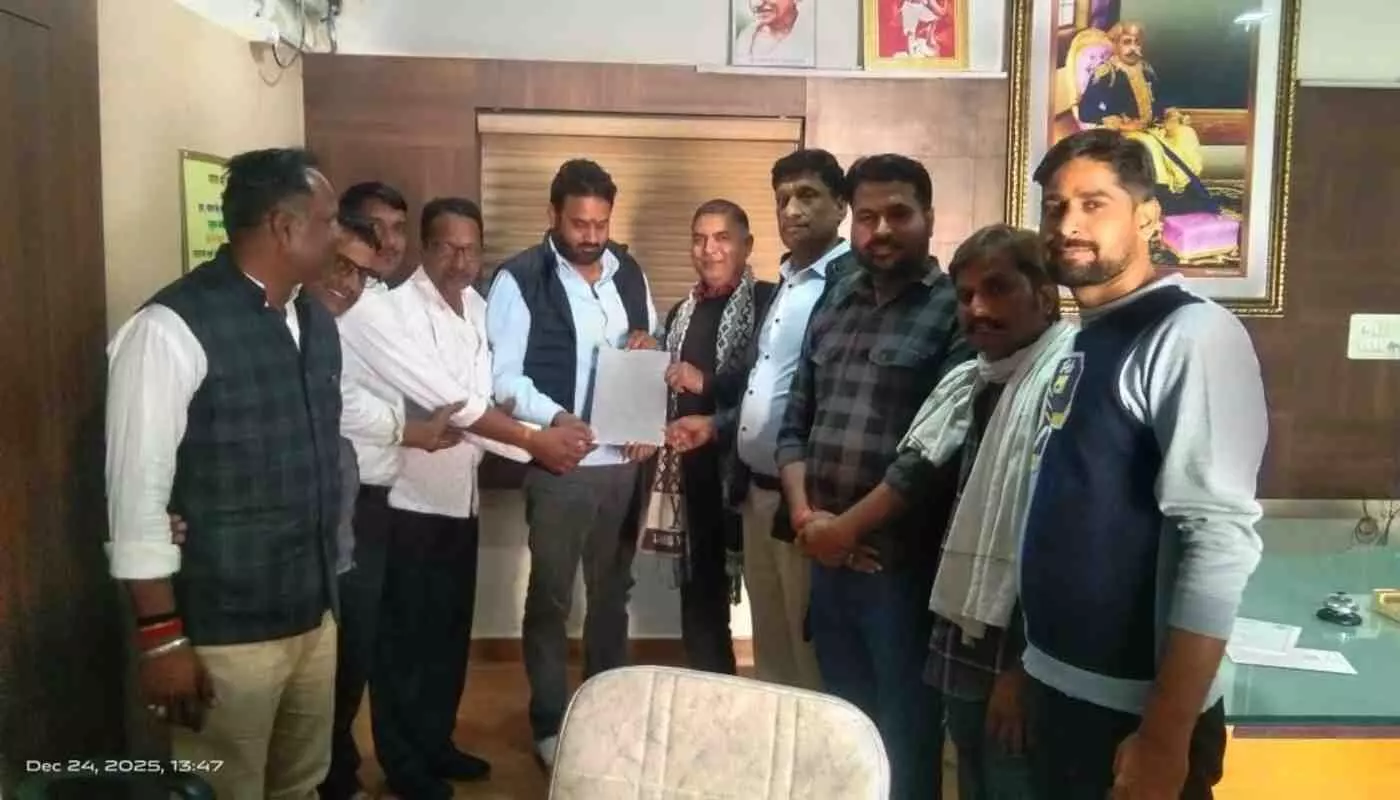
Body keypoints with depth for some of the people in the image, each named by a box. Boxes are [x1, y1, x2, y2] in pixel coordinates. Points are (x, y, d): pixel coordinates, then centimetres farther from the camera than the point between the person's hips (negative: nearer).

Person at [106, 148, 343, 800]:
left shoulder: (317, 321, 7)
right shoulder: (172, 328, -16)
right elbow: (137, 495, -16)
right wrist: (161, 637, -14)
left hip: (314, 613, 7)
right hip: (224, 633, -7)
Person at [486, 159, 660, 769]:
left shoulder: (630, 273, 8)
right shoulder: (520, 279, -8)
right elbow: (503, 376, -13)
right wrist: (554, 419, -28)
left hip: (626, 459, 5)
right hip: (559, 462, -5)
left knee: (612, 590, 17)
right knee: (550, 596, 8)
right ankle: (550, 723, 24)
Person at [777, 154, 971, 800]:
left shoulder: (955, 311, -8)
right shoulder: (835, 307, 11)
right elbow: (794, 425, 12)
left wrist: (855, 525, -11)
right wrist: (805, 514, -2)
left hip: (903, 563, -6)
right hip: (828, 559, 6)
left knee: (905, 743, 11)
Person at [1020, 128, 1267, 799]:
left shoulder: (1190, 335, -16)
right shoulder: (1086, 342, 10)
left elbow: (1220, 542, -22)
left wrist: (1166, 737, -22)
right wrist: (1025, 667, 14)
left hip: (1133, 708, -8)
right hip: (1061, 690, 8)